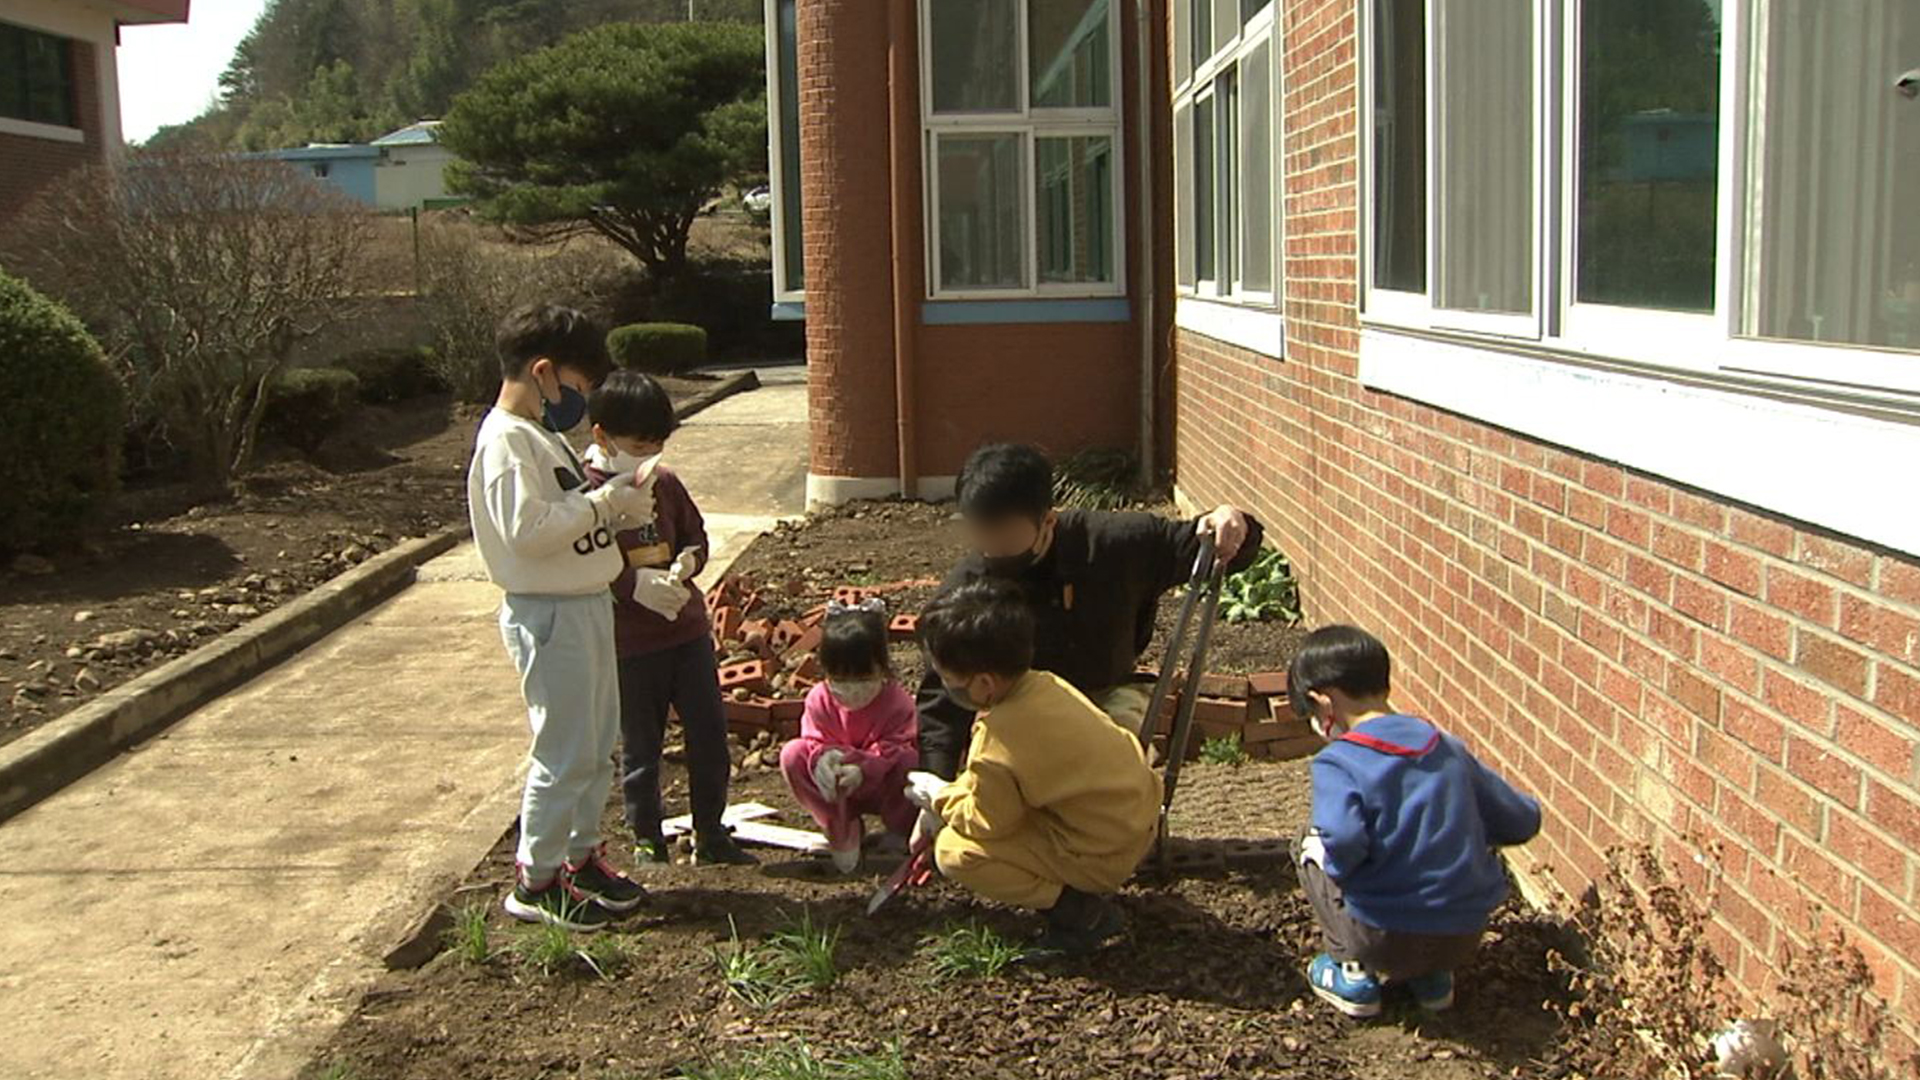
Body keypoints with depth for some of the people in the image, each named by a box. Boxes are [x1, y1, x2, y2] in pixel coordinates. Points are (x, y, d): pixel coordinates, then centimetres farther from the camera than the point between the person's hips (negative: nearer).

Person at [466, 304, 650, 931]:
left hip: (586, 604, 10)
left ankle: (581, 857, 30)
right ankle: (535, 882, 10)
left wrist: (615, 502, 3)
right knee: (565, 753, -3)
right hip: (549, 614, -10)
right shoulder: (507, 440, -17)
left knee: (599, 744, 16)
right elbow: (527, 529, -26)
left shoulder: (543, 434, 14)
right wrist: (604, 503, -18)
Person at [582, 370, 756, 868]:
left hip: (688, 629, 5)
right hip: (629, 644, -5)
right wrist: (635, 584, -26)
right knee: (640, 746, 8)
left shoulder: (666, 483, 5)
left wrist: (689, 560, -5)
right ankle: (646, 841, 24)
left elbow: (696, 534, 17)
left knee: (709, 733, 9)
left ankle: (710, 836, 23)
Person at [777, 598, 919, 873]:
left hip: (883, 787, -3)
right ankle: (843, 832, -10)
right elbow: (814, 740, -14)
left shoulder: (897, 702, -21)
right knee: (792, 754, -23)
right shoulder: (819, 699, -12)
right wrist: (821, 759, -41)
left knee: (910, 762, -37)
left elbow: (894, 751, -28)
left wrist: (861, 770, -49)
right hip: (835, 789, 3)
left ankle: (901, 834, -4)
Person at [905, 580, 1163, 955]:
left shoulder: (996, 747, -28)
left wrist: (940, 796, 6)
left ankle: (1075, 910, -7)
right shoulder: (1046, 685, -2)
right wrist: (945, 801, 16)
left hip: (1102, 858, -9)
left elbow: (986, 822, -11)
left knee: (953, 852, -7)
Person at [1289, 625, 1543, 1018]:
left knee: (1312, 856, 18)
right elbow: (1523, 822, 12)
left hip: (1386, 941, -5)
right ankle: (1431, 976, 20)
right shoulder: (1448, 748, 6)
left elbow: (1343, 842, -28)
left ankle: (1353, 974, 12)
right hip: (1465, 938, 5)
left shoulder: (1337, 763, -11)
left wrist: (1321, 852, -5)